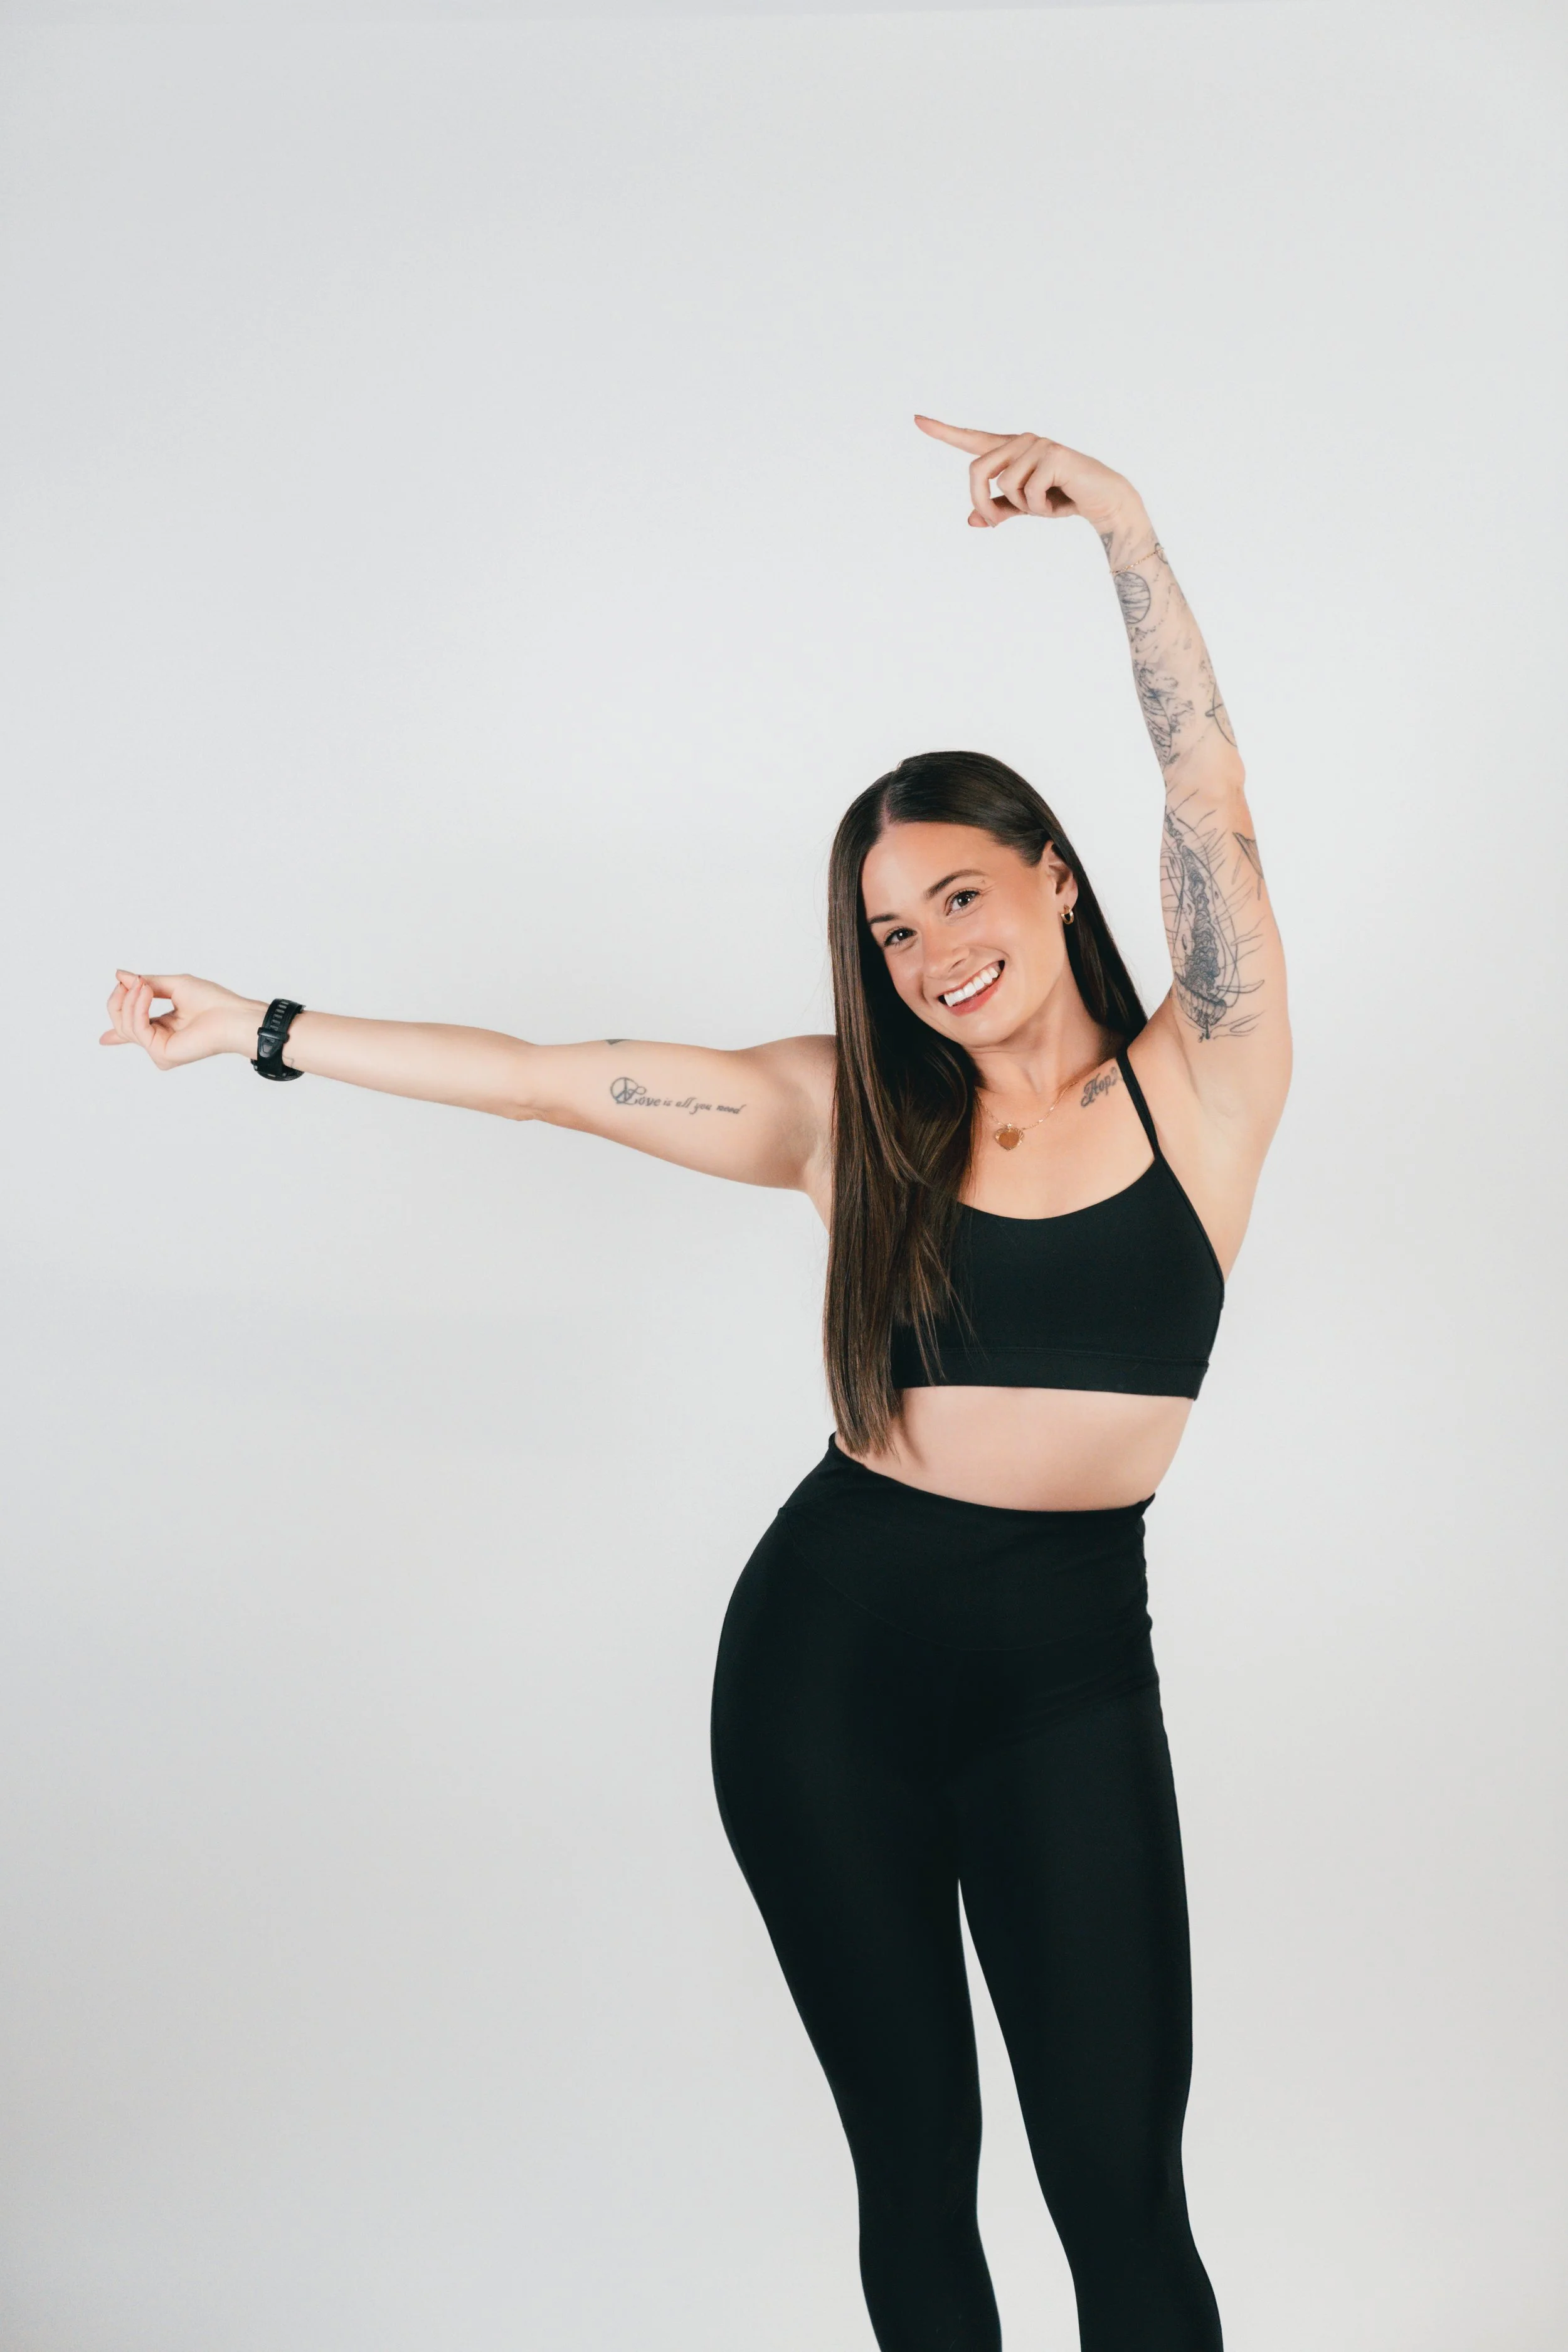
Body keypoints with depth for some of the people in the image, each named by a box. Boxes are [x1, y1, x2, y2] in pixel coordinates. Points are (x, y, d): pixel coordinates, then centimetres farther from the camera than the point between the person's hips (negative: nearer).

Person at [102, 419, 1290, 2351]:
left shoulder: (1199, 1085, -1)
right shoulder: (853, 1116, 3)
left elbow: (1209, 790, -10)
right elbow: (545, 1078, 5)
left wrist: (1120, 518, -19)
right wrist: (259, 1029, 7)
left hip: (1066, 1672, -1)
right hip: (831, 1642, 2)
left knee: (1120, 2187, -2)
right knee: (912, 2159, 11)